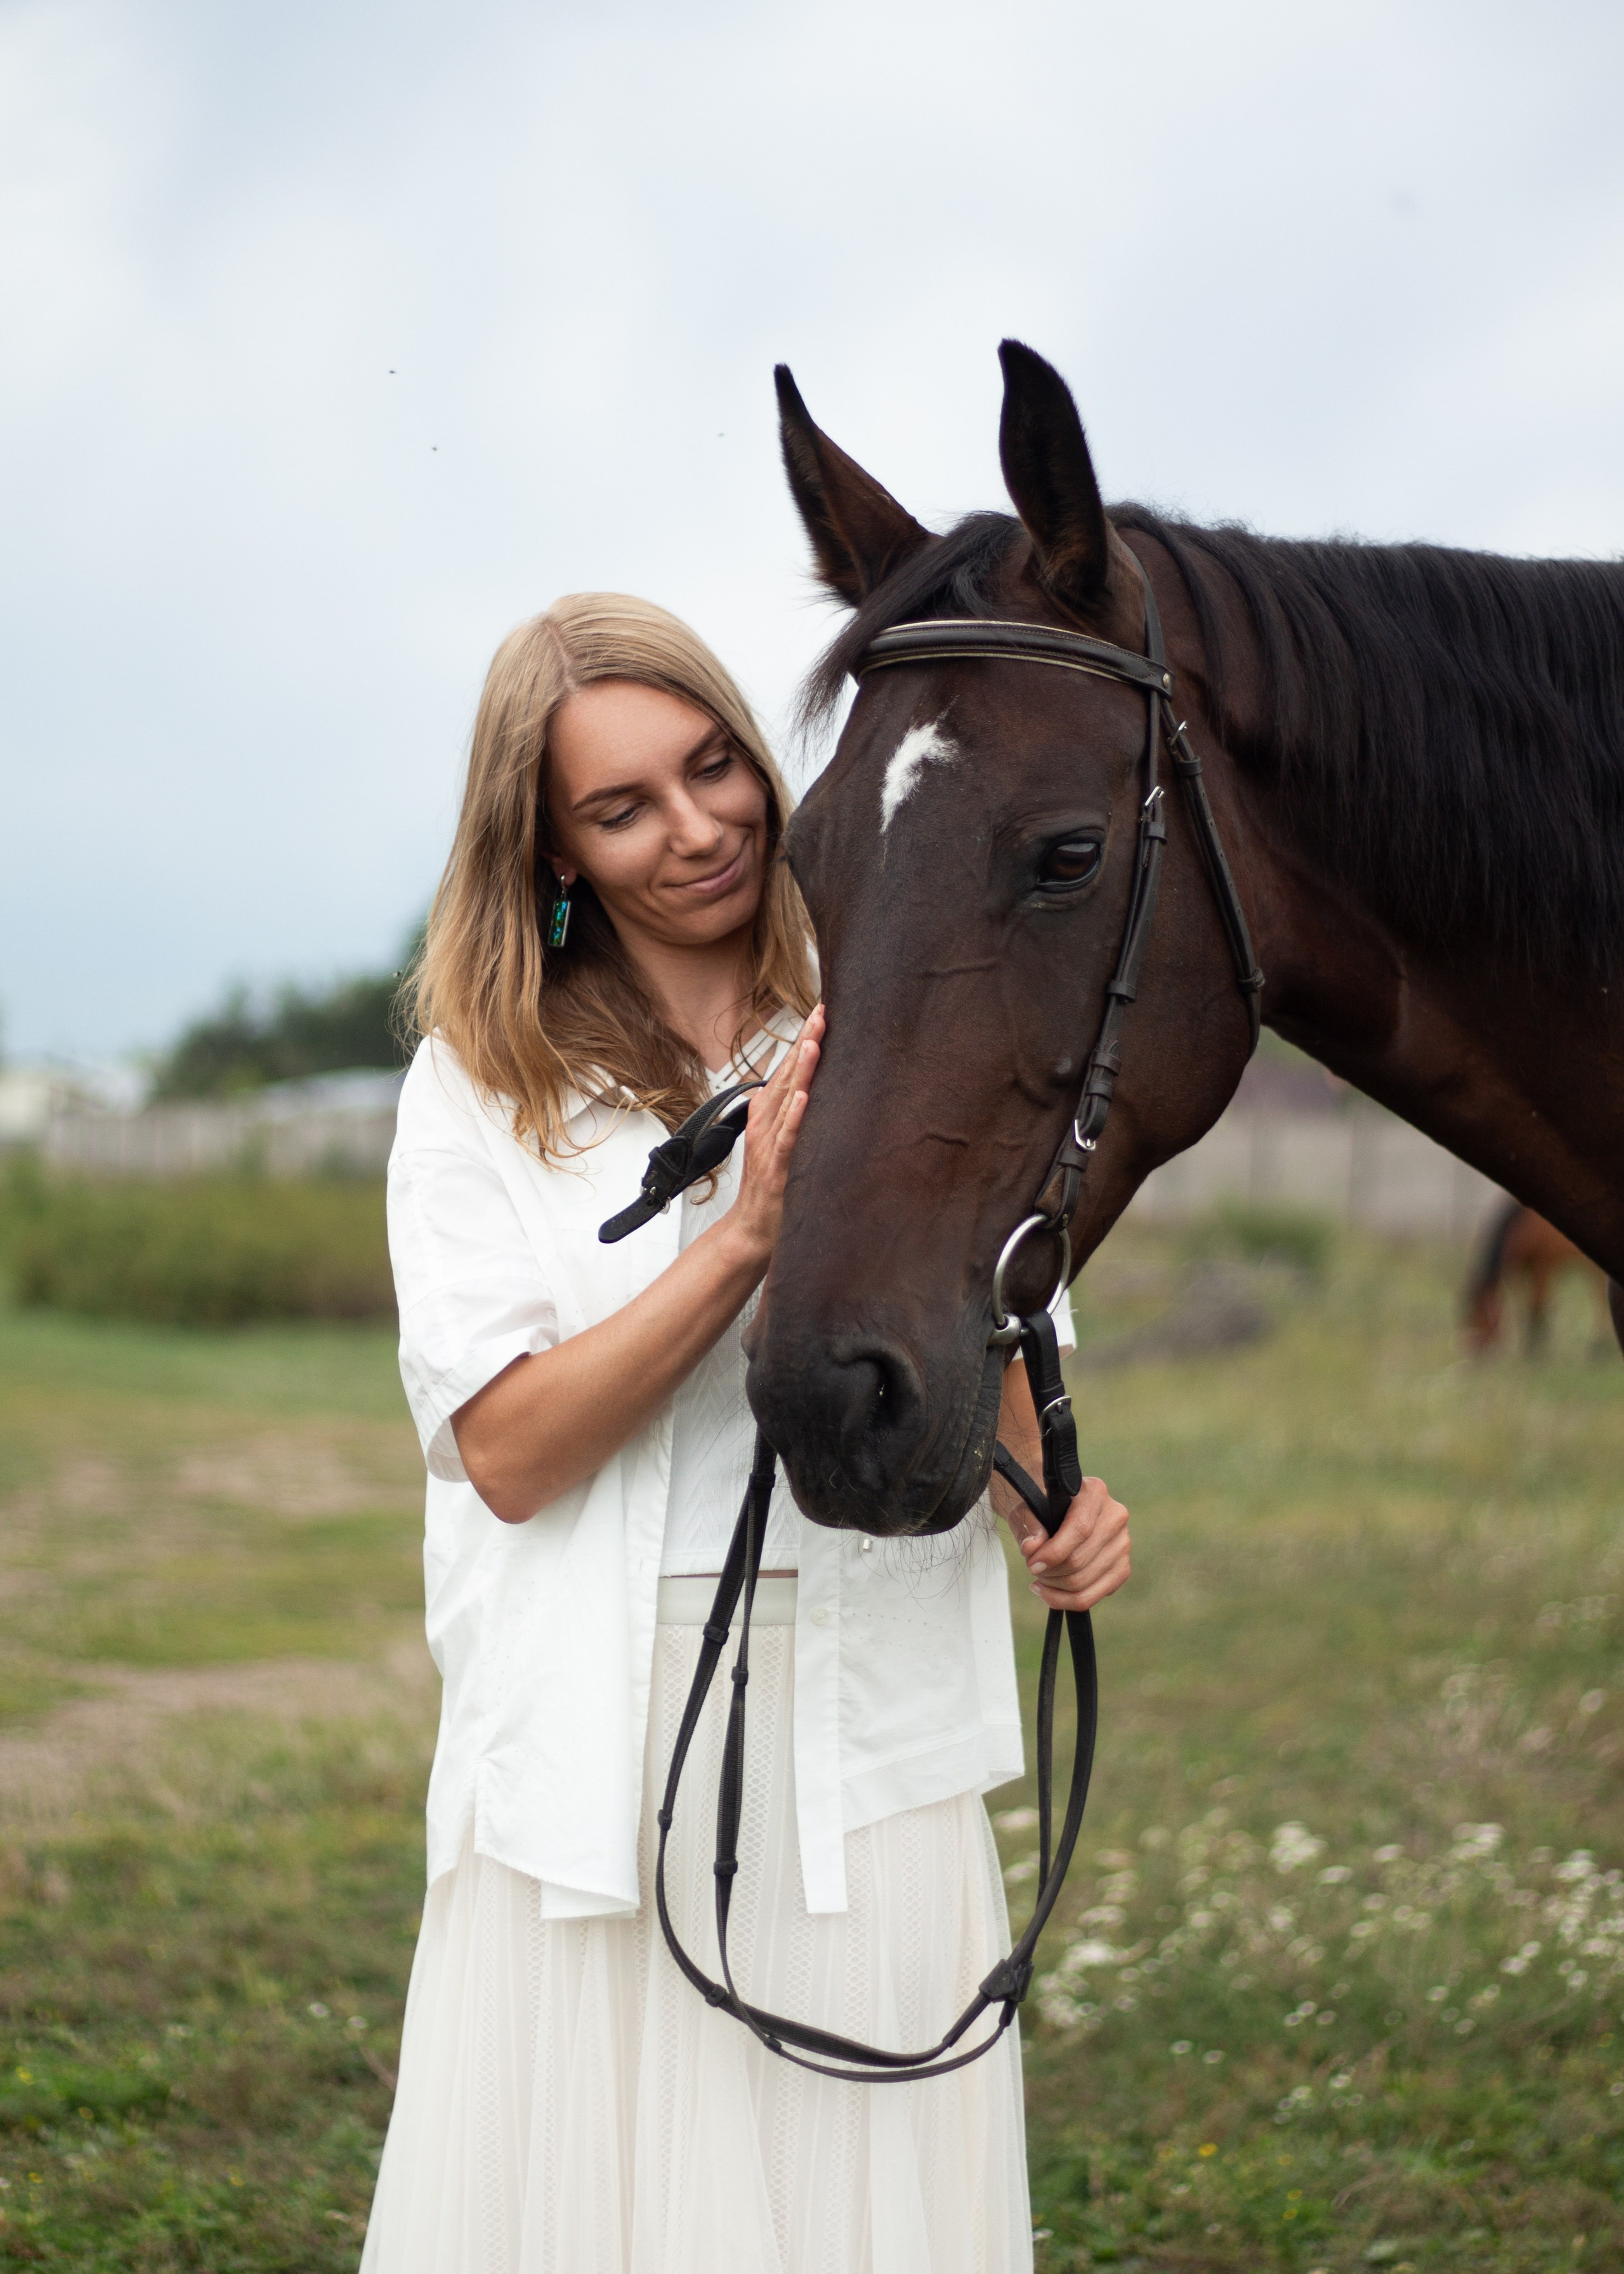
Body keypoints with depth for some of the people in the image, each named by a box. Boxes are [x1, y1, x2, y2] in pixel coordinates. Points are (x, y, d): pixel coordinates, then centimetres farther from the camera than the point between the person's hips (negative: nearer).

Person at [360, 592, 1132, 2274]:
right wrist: (747, 1237, -19)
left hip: (873, 1741, 2)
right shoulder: (483, 1085, 0)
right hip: (603, 1751, -1)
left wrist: (1067, 1504, -3)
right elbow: (507, 1453, -10)